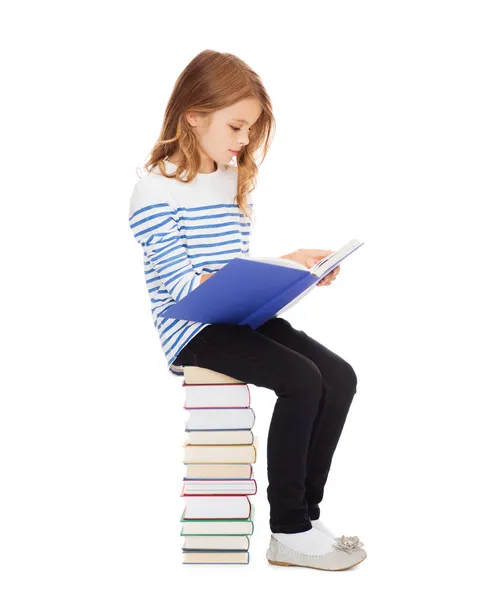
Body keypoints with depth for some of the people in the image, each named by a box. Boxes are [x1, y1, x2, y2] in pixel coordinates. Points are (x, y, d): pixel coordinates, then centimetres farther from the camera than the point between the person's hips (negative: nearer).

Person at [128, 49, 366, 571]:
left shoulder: (237, 180, 15)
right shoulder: (156, 190, -10)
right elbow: (179, 282, -15)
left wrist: (289, 264, 1)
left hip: (239, 315, 8)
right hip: (193, 328, -8)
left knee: (340, 377, -9)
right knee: (302, 381, -25)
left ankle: (304, 514, -1)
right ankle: (288, 534, -11)